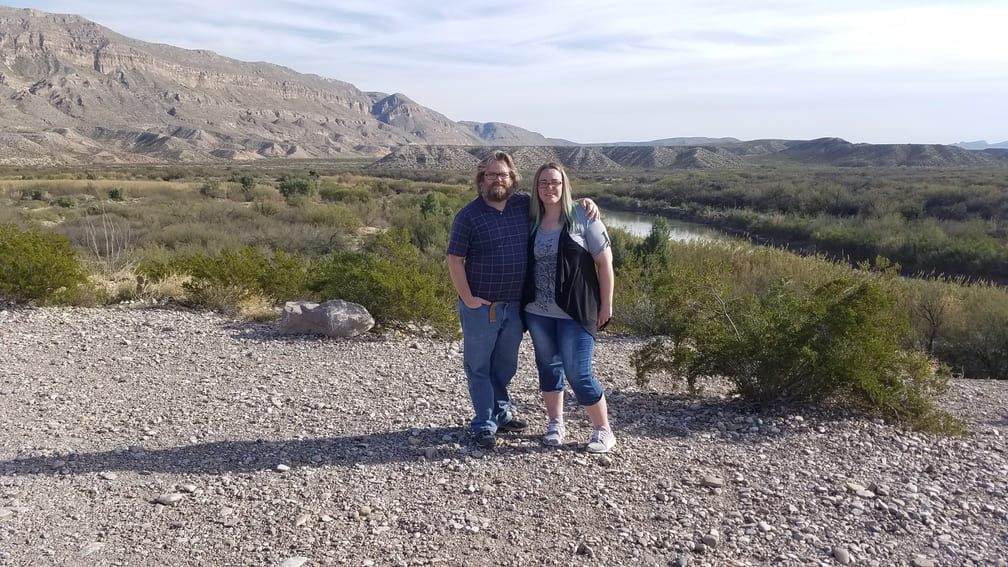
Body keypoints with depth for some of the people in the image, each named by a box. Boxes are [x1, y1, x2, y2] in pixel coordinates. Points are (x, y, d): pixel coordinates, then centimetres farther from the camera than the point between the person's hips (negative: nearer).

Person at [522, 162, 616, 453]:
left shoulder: (583, 217, -7)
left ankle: (604, 430, 15)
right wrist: (524, 299, 9)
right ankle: (555, 424, 31)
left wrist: (606, 304, -7)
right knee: (548, 366, 14)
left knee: (578, 374, -3)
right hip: (538, 312, 5)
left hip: (575, 312, -5)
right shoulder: (532, 221, 5)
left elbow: (604, 261, -6)